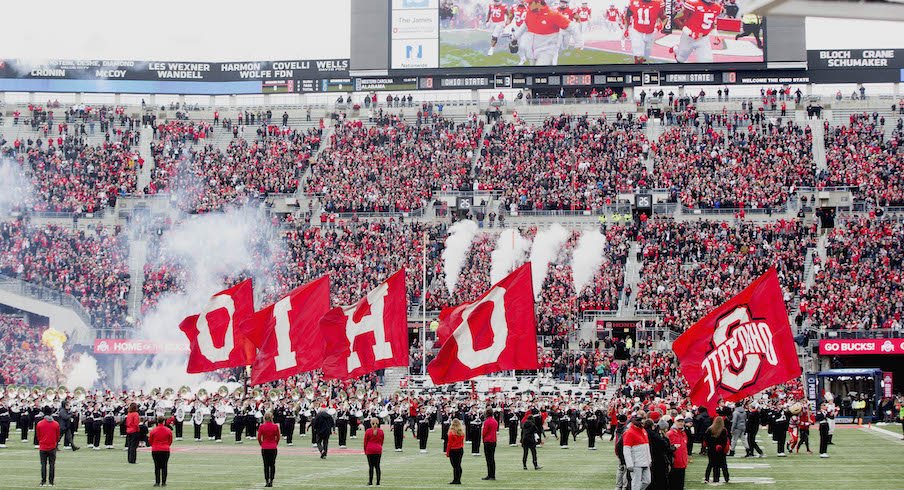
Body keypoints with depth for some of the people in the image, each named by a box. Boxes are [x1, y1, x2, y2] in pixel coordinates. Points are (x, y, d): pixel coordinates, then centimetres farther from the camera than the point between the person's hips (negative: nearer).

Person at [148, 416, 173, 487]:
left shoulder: (153, 430, -7)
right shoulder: (168, 430, -4)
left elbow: (150, 441, 3)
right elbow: (170, 441, 6)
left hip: (155, 450, 0)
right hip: (165, 450, 0)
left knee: (157, 467, 7)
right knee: (164, 467, 7)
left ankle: (157, 482, 4)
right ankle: (163, 482, 6)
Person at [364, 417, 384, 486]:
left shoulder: (368, 431, -8)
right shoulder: (381, 431, -1)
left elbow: (365, 441, -1)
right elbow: (381, 441, 8)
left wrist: (365, 450, 10)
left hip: (370, 450, -2)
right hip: (378, 450, 2)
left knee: (371, 466, 2)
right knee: (377, 466, 5)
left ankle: (370, 482, 2)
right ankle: (378, 482, 3)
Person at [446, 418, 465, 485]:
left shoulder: (451, 432, -14)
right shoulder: (462, 432, 2)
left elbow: (449, 443, -11)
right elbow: (462, 442, 9)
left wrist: (447, 452, -5)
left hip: (453, 450, -5)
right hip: (460, 449, 5)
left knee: (455, 466, -3)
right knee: (459, 465, 10)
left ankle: (455, 480, -4)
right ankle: (458, 480, 12)